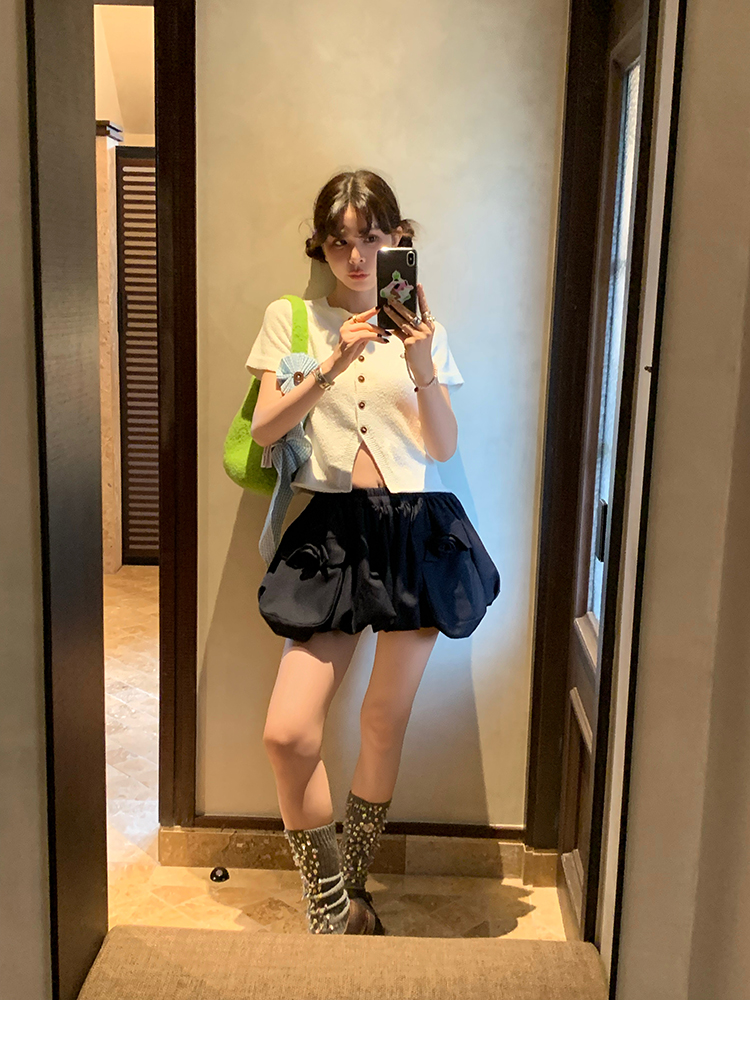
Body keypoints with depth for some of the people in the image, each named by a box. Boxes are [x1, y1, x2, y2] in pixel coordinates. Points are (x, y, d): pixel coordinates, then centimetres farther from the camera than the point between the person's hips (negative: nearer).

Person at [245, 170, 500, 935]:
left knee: (384, 725, 6)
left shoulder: (421, 328, 9)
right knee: (287, 734, -10)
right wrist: (333, 364, -16)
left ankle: (350, 892, 27)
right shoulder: (290, 318, 7)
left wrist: (423, 370, -15)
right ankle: (331, 912, 10)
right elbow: (263, 431, -4)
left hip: (417, 528, 1)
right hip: (331, 529, 0)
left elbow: (443, 448, 2)